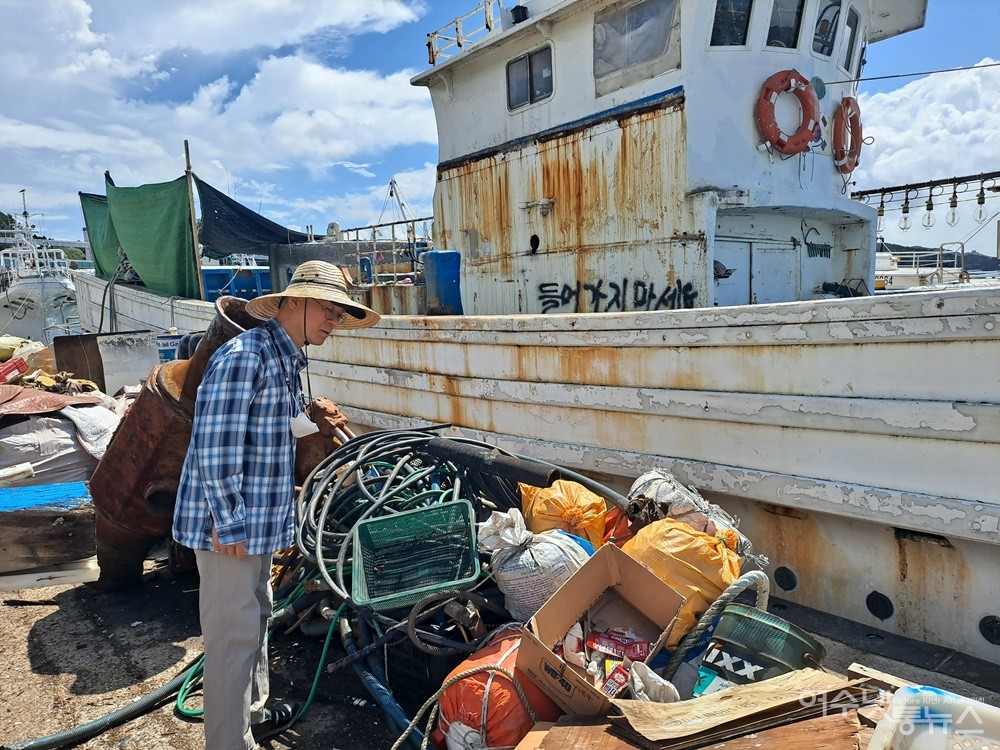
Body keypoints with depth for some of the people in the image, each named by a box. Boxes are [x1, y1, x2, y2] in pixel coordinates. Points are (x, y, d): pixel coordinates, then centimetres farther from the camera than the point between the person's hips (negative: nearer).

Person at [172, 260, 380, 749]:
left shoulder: (287, 361, 12)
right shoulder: (245, 356, -19)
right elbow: (214, 447, -23)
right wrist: (228, 523, -20)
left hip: (258, 523, 10)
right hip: (229, 524, -10)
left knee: (255, 618, 23)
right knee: (234, 633, 0)